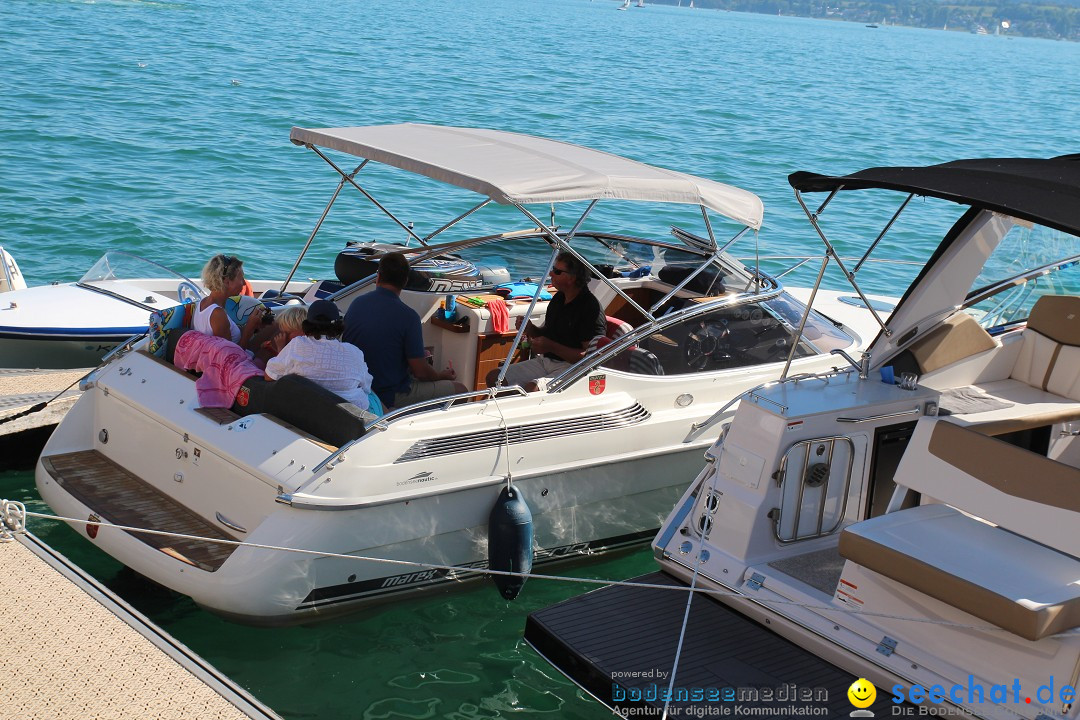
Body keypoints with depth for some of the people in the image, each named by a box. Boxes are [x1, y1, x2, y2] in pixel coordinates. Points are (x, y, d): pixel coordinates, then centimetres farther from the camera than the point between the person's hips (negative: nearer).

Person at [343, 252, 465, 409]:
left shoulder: (356, 303, -2)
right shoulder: (408, 316, -21)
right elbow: (420, 371, -17)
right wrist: (443, 375, 6)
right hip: (391, 399, -7)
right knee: (459, 390, 4)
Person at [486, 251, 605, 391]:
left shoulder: (590, 307, -16)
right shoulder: (559, 298, 11)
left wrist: (551, 347, -22)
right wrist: (531, 330, 0)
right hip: (544, 361, 9)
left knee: (531, 388, -34)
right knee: (494, 377, -3)